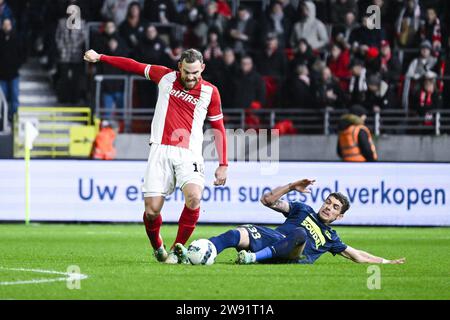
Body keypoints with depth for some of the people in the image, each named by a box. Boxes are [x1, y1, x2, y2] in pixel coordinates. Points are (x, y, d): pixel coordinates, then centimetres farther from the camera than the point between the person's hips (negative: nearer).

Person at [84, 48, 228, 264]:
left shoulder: (210, 92, 6)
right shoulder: (166, 77, 8)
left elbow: (218, 128, 13)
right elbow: (134, 66, 19)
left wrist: (223, 165, 9)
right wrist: (100, 57, 22)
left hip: (188, 154, -1)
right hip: (161, 150, 1)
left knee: (194, 197, -28)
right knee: (152, 210, -8)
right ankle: (158, 248, 22)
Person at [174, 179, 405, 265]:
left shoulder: (330, 237, 33)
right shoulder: (303, 210, 32)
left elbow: (357, 256, 37)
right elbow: (268, 200, 22)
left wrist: (386, 262, 32)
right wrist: (292, 187, 10)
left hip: (289, 256, -1)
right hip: (269, 236, 1)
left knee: (300, 234, -37)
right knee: (237, 234, -32)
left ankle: (254, 257, -50)